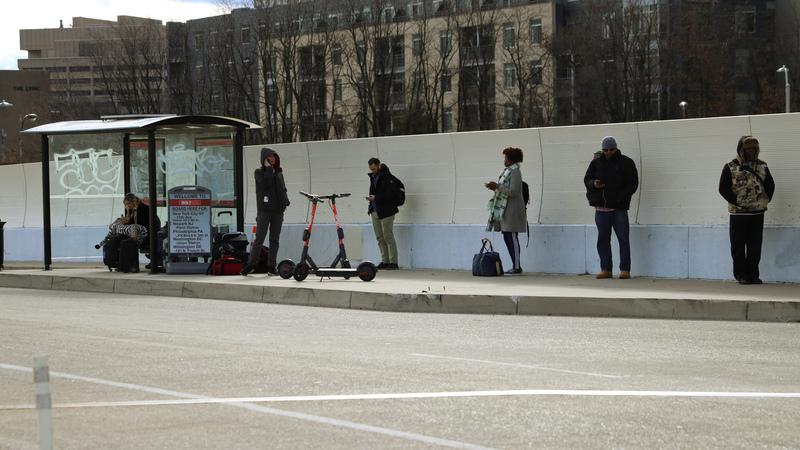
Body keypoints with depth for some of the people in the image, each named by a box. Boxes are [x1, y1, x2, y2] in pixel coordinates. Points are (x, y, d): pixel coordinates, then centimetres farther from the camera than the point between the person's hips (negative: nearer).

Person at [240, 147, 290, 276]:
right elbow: (265, 183, -18)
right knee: (259, 238, -10)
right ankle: (251, 264, -2)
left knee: (274, 240, 4)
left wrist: (285, 202, 9)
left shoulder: (279, 172, 16)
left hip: (278, 211, 5)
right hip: (264, 211, -5)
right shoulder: (259, 172, 1)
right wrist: (269, 168, -11)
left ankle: (271, 266, 6)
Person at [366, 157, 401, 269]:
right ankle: (385, 261, 14)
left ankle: (393, 262, -6)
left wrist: (376, 198, -19)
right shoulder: (373, 176, 16)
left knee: (388, 237, -8)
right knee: (380, 238, 9)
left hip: (386, 212, -8)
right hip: (375, 212, 8)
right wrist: (371, 199, 9)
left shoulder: (388, 177, -11)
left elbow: (391, 193, -19)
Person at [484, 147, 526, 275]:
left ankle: (517, 268, -8)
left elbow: (513, 192, -22)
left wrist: (497, 186, -18)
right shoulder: (508, 171, 17)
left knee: (512, 237, -10)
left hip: (513, 209, -10)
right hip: (506, 209, 10)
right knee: (507, 238, 10)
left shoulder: (515, 173, -13)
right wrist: (495, 188, 11)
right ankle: (516, 266, 14)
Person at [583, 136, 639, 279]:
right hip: (601, 208, 4)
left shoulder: (626, 162, 4)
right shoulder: (596, 163, 15)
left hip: (619, 208, -4)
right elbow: (587, 179, 11)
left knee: (623, 239, -6)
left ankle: (625, 270, -2)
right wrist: (593, 184, -13)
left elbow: (632, 183, -1)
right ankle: (606, 270, 10)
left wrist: (620, 197, -13)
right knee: (603, 240, 5)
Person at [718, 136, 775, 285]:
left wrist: (765, 201, 4)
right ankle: (741, 274, 8)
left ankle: (753, 274, 11)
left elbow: (770, 185, 16)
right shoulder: (731, 167, -2)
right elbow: (723, 188, -6)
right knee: (738, 245, 1)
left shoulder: (762, 167, 10)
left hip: (758, 212, 3)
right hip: (739, 212, -3)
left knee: (755, 244, 5)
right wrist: (736, 202, -11)